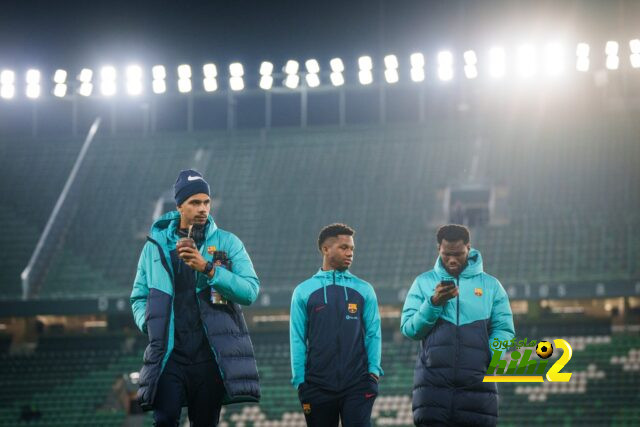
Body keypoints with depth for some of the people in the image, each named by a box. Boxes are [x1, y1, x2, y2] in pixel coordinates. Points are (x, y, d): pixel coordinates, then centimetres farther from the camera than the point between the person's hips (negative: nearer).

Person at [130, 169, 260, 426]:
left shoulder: (227, 243, 7)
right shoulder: (157, 244, 11)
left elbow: (250, 291, -4)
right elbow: (139, 297, 19)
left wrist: (208, 268, -14)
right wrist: (149, 323, -1)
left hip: (210, 354, 0)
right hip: (170, 351, 0)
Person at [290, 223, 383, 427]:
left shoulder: (364, 290, 9)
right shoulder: (304, 291, 6)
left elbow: (373, 334, 7)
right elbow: (297, 339, 5)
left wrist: (374, 370, -4)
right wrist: (300, 380, -1)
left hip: (357, 386, 0)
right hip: (318, 385, 0)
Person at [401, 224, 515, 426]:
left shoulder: (490, 285, 11)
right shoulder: (423, 282, 12)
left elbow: (503, 329, 7)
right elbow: (408, 329, 5)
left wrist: (494, 357, -12)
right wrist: (434, 303, -9)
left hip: (477, 384, 1)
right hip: (433, 385, 0)